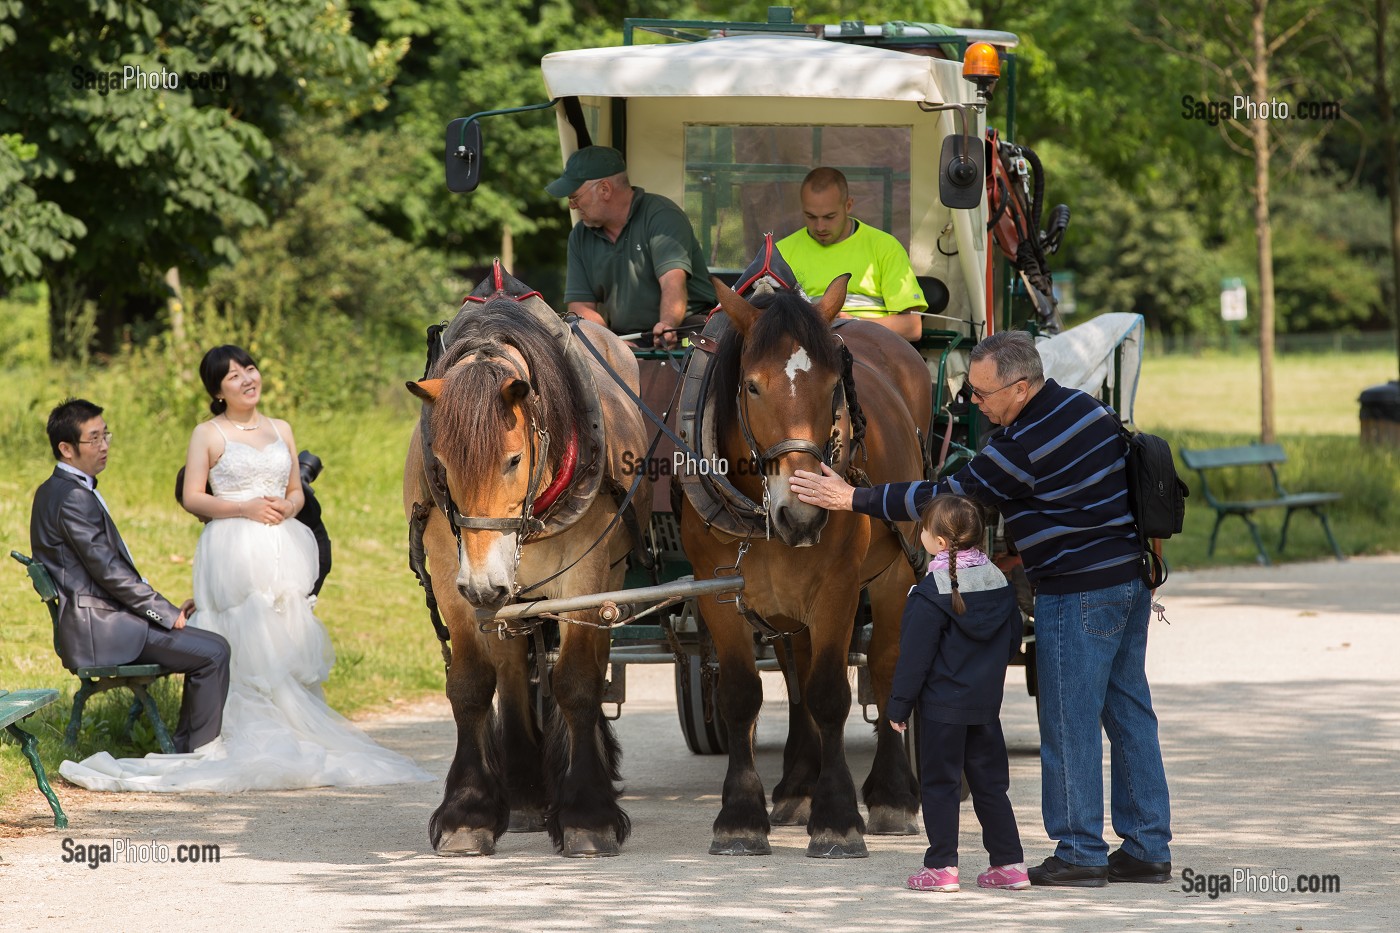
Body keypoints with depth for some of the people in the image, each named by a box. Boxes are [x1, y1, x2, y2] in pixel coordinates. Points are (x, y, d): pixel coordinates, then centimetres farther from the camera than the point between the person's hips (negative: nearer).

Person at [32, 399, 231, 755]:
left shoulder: (53, 491, 16)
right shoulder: (74, 498, -17)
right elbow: (108, 571, -19)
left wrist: (166, 609, 12)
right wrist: (167, 612, -10)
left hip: (95, 621, 11)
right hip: (99, 629, -11)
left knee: (203, 642, 16)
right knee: (213, 651, -14)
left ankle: (185, 748, 16)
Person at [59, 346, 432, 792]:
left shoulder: (281, 430, 16)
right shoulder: (208, 434, 3)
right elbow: (192, 498, -2)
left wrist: (287, 508, -3)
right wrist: (246, 508, -13)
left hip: (281, 550, 4)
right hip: (232, 550, -4)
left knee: (287, 645, -1)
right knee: (245, 649, -10)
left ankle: (289, 740, 0)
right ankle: (251, 742, -10)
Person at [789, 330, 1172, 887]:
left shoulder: (1025, 446, -20)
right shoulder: (1082, 407, 8)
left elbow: (946, 500, -15)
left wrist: (852, 499, -10)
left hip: (1079, 594, -9)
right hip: (1133, 579, 9)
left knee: (1069, 724, -1)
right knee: (1130, 714, 12)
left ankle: (1080, 853, 3)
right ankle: (1148, 848, 15)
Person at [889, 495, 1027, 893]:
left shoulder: (930, 593, -16)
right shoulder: (999, 581, 4)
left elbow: (915, 657, -14)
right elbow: (1013, 640, 13)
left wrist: (898, 706, -7)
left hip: (943, 706, -6)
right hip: (987, 703, 6)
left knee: (940, 784, 2)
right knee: (990, 784, 13)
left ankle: (942, 866, 0)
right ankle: (1009, 863, 12)